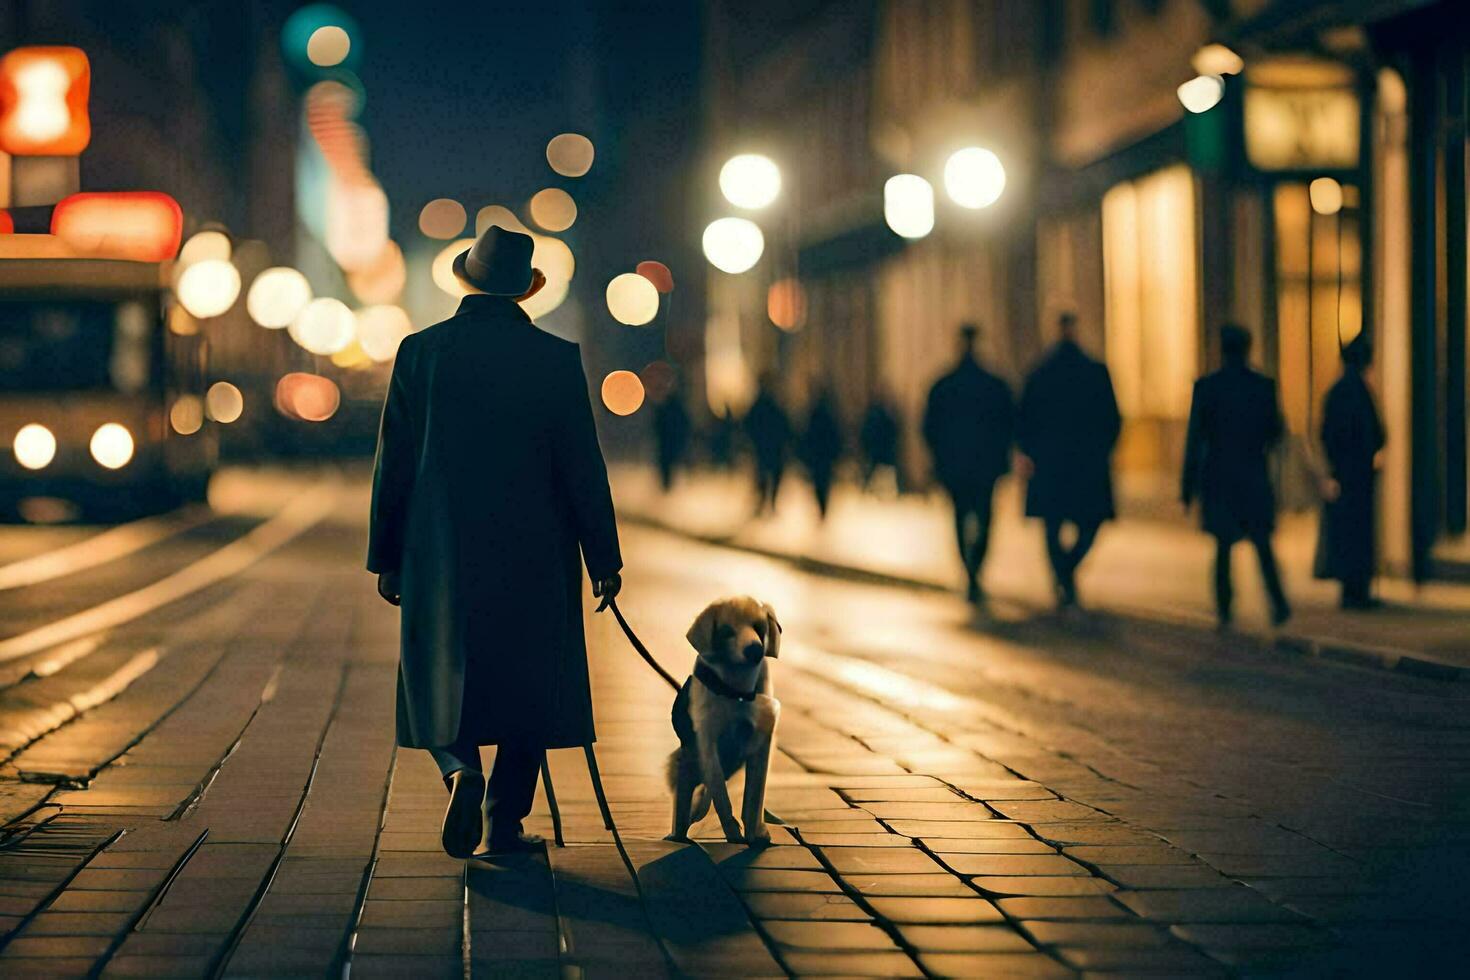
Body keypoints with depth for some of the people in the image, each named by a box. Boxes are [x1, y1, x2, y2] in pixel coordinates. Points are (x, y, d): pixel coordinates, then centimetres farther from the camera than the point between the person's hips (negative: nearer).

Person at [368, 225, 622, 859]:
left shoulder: (420, 352, -3)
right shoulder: (555, 358, -5)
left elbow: (394, 462, 0)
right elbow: (582, 465, -4)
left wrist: (386, 556, 8)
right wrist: (603, 557, 4)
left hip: (441, 551, 1)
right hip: (534, 552, 0)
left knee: (442, 675, 13)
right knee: (527, 684, 11)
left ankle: (461, 769, -13)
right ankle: (505, 823, 10)